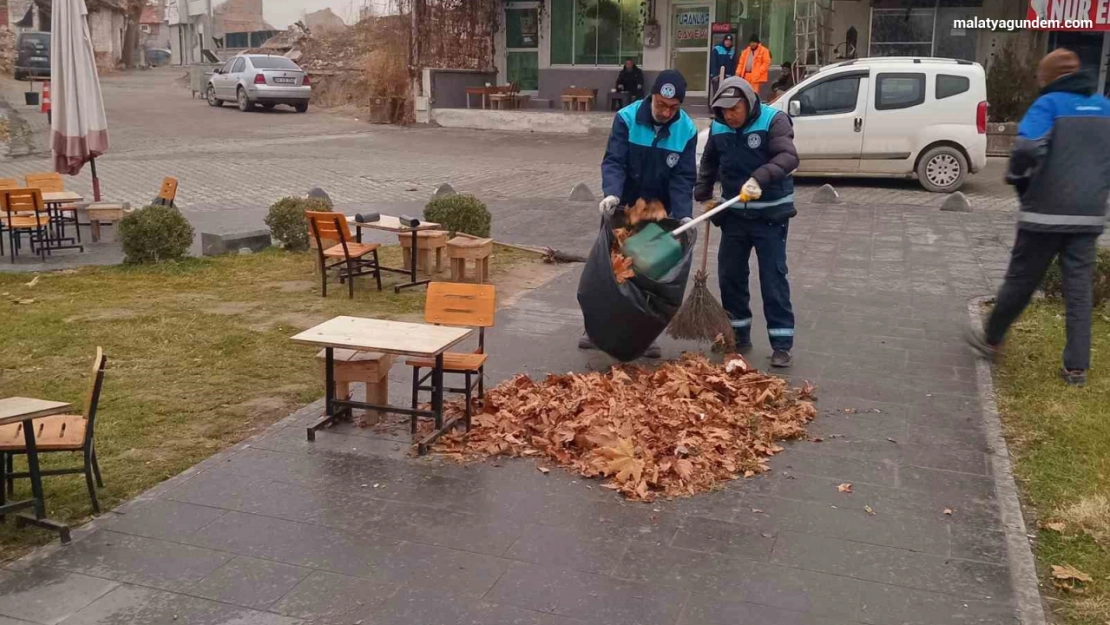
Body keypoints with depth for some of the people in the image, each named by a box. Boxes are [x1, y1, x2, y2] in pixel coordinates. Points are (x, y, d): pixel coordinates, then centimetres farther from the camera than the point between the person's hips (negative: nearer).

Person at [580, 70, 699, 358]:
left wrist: (683, 215, -27)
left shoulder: (687, 130, -13)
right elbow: (613, 162, -22)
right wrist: (612, 193, -41)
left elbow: (683, 178, -14)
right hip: (622, 207, -1)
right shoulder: (627, 118, -18)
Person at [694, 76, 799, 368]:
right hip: (734, 213, 5)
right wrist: (702, 193, 6)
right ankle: (738, 334, 24)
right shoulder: (718, 128, 1)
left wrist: (759, 178, -46)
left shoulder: (774, 120, -15)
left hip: (770, 215, -5)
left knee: (773, 277, -5)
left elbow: (788, 157, -30)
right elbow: (709, 163, 18)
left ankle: (782, 344, 1)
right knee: (730, 274, 9)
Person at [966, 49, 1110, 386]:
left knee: (1020, 280, 9)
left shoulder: (1049, 104, -7)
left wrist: (1018, 179, -5)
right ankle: (1077, 365, 7)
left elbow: (1027, 147, -23)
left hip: (1046, 213, -4)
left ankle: (991, 339, 25)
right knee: (1079, 288, 7)